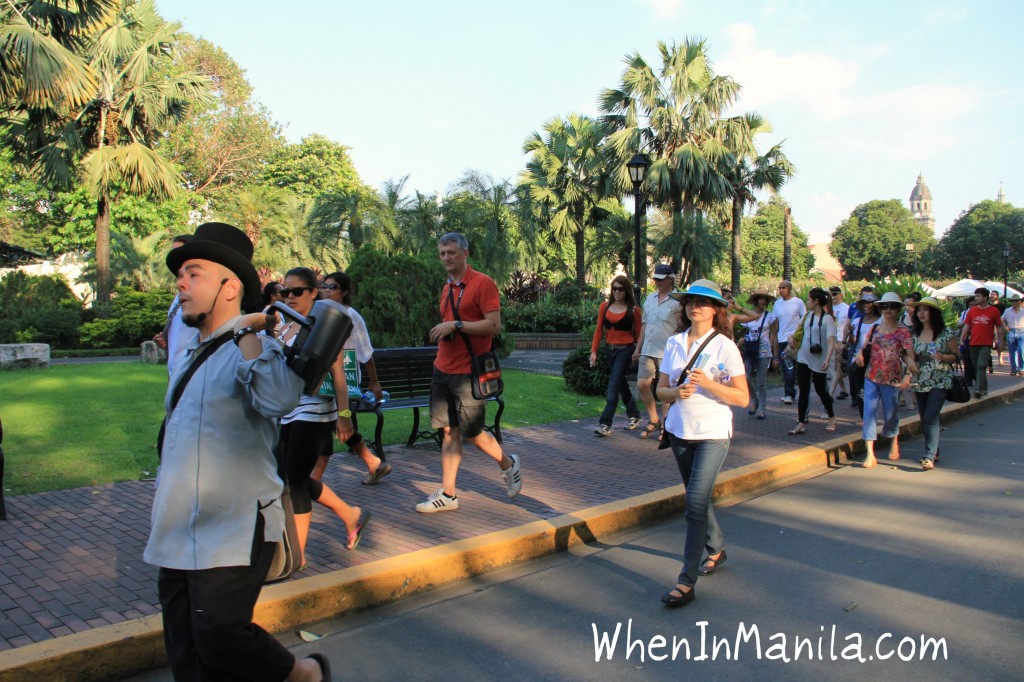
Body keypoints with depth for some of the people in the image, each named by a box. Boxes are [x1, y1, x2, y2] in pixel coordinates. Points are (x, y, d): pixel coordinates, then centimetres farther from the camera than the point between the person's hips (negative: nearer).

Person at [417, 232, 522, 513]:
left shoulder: (483, 283, -10)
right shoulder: (447, 288, 14)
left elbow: (494, 325, -18)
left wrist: (455, 325, -21)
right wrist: (442, 330, 9)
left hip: (468, 372, -7)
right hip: (443, 369, 7)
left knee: (471, 432, -1)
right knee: (449, 431, 8)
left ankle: (509, 464, 25)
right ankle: (447, 494, 13)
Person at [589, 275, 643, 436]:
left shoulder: (633, 310, -5)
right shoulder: (605, 306, 5)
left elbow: (638, 334, -3)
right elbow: (599, 330, 6)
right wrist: (593, 351, 0)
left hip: (625, 350, -5)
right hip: (609, 349, 5)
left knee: (613, 385, -11)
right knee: (621, 384, 17)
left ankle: (605, 424, -11)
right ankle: (634, 416, 34)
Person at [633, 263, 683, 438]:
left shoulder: (678, 300, -7)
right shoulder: (650, 298, 13)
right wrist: (638, 347, 17)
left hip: (667, 352, -6)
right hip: (647, 350, 7)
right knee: (642, 385, 6)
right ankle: (653, 421, 22)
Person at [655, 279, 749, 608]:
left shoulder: (725, 347, -7)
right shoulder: (674, 344, 6)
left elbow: (743, 398, -9)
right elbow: (661, 390, 8)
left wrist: (708, 383, -22)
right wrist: (676, 391, -15)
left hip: (712, 433, -5)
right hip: (680, 430, 5)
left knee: (696, 502, -12)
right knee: (697, 498, 17)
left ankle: (686, 582, -7)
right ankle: (716, 549, 42)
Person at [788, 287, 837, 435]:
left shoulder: (827, 319, -13)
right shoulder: (808, 315, 6)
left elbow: (831, 341, -21)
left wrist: (827, 359, -31)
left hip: (818, 360, -6)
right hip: (803, 358, 6)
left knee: (820, 390, 7)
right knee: (803, 391, 4)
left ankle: (832, 419, 30)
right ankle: (801, 423, 6)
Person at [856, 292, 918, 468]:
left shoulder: (902, 332, -6)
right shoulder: (876, 328, 7)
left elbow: (910, 355, -15)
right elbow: (866, 345, 19)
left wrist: (908, 374, -31)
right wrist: (860, 352, -5)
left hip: (891, 380, -3)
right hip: (871, 377, 3)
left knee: (890, 415, 10)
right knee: (868, 413, -7)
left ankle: (894, 444, 40)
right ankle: (870, 455, -6)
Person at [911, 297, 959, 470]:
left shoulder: (946, 332, -3)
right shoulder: (915, 334, 8)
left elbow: (957, 356, -1)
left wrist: (943, 357, -20)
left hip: (940, 382, -5)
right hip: (921, 382, 5)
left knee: (930, 417, -16)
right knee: (925, 420, 10)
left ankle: (929, 457, -14)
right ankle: (934, 452, 28)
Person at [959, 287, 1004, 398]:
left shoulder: (994, 311, -1)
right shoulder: (972, 311, 6)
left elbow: (999, 327, 5)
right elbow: (966, 326, 7)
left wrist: (1000, 341, 5)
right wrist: (961, 340, 0)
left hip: (986, 344, -4)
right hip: (973, 343, 4)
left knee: (981, 366, -14)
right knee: (976, 366, 10)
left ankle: (979, 389, -18)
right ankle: (983, 388, 24)